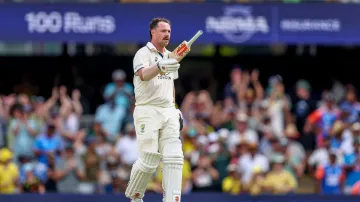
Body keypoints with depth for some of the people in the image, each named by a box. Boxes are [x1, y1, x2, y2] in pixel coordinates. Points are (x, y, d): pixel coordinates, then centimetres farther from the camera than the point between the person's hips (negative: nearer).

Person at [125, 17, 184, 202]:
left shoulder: (169, 57, 17)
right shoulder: (143, 53, -6)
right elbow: (143, 75, -27)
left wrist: (175, 110, 21)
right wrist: (159, 66, -47)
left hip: (168, 112, 6)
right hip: (147, 111, -6)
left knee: (174, 158, -7)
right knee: (148, 160, -9)